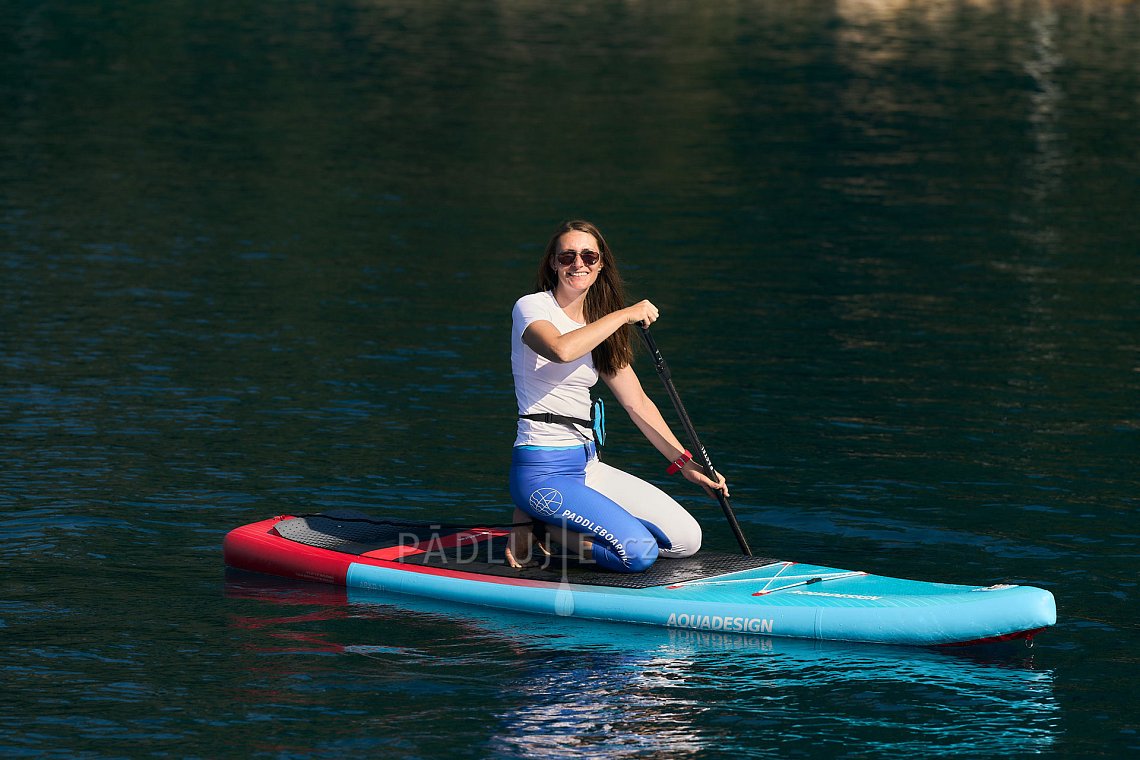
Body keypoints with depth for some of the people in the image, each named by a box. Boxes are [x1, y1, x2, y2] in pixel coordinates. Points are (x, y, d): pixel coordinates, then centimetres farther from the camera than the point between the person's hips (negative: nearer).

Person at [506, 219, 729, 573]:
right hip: (542, 472, -8)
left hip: (588, 465, 8)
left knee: (686, 539, 0)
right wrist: (624, 315, -21)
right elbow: (561, 350, -31)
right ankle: (537, 528, -2)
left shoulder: (599, 328, 14)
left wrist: (684, 463, 9)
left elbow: (637, 402, 15)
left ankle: (555, 526, 7)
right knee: (638, 552, -25)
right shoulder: (532, 308, -8)